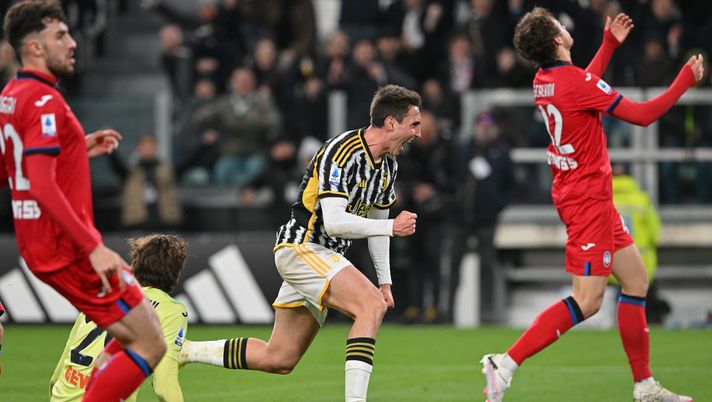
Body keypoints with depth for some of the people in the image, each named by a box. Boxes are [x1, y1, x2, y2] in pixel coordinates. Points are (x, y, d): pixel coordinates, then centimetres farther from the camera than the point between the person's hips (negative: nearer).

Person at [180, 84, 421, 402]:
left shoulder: (388, 164, 9)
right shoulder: (342, 153, -20)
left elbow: (375, 219, 21)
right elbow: (334, 222, -27)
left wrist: (384, 280, 18)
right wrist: (390, 228, -22)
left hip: (324, 256, 9)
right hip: (301, 247, -9)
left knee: (278, 360, 9)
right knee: (372, 305, -28)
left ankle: (182, 350, 22)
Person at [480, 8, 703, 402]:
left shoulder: (545, 81, 6)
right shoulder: (576, 82, -21)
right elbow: (642, 115, -16)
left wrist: (610, 43, 33)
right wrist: (686, 80, -4)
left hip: (574, 191, 10)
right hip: (589, 198, -10)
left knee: (636, 279, 13)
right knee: (587, 302, -12)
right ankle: (505, 364, -16)